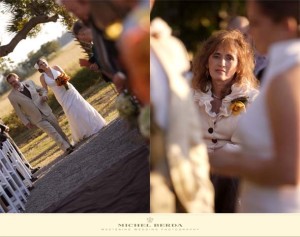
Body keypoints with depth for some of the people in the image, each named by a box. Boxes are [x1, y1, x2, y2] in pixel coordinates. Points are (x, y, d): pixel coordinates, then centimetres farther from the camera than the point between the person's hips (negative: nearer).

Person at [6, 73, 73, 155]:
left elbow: (42, 89, 14)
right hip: (37, 118, -3)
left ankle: (69, 144, 27)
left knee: (58, 129, 11)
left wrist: (44, 95, -6)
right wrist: (26, 122, -2)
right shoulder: (12, 96, -8)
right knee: (53, 133, -11)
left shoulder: (29, 82, 0)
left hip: (46, 111, 3)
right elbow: (18, 111, -1)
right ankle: (67, 148, -7)